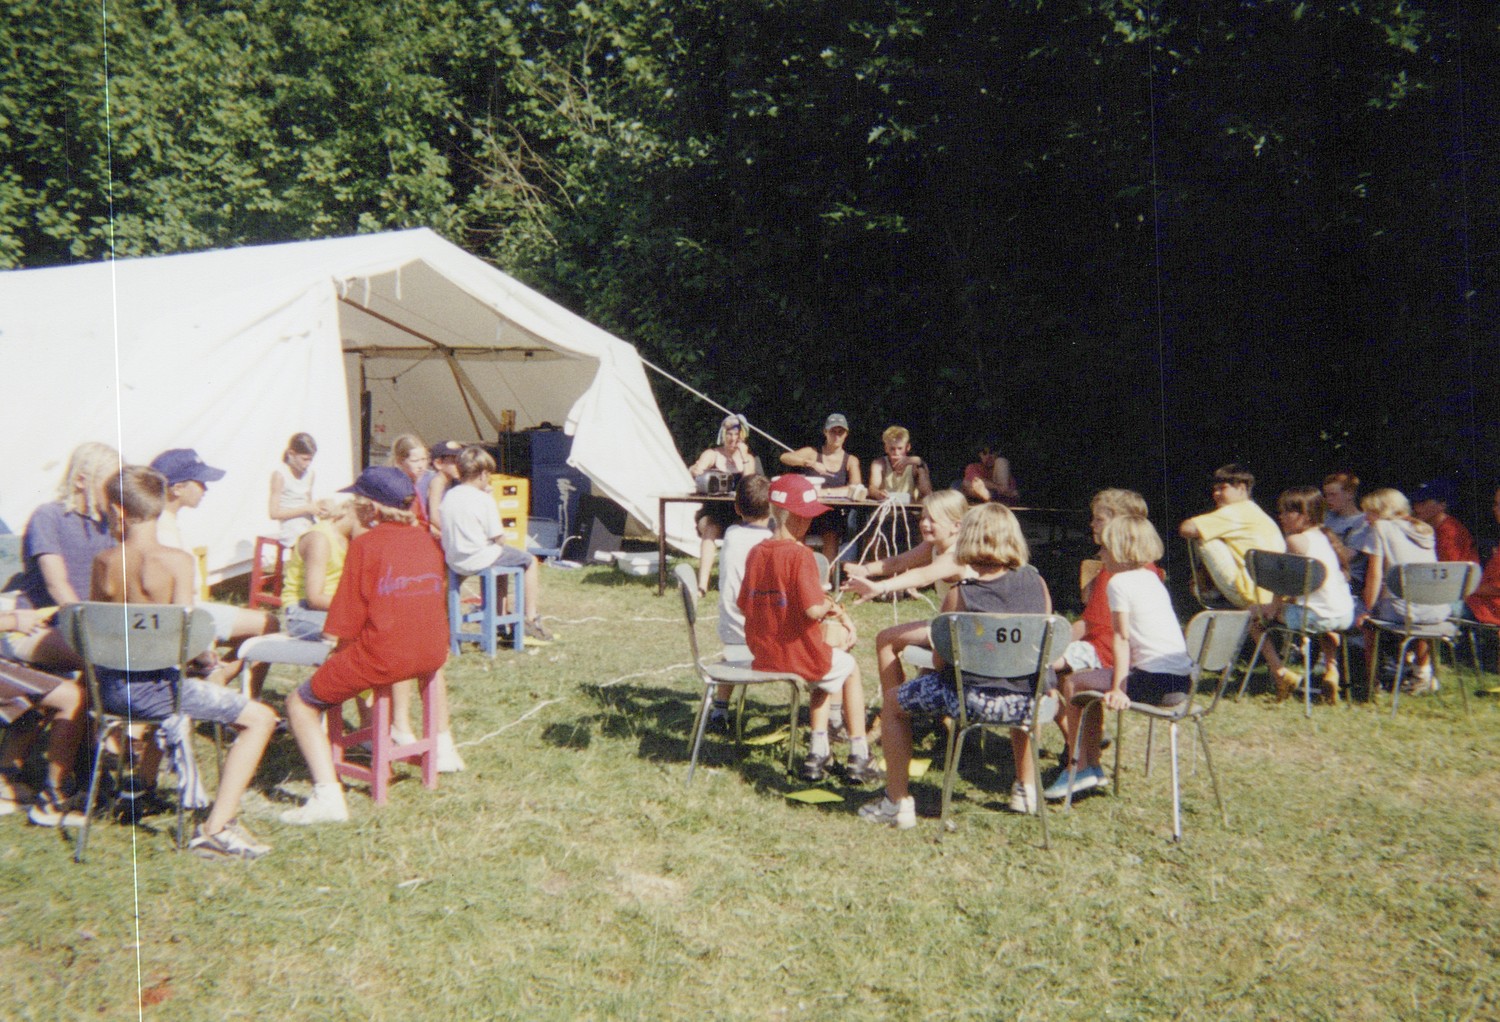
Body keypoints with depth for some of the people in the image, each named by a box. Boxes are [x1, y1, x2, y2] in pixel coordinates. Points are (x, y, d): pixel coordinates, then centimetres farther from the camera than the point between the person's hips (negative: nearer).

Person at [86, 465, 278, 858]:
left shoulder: (103, 562, 1)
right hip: (155, 688, -6)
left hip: (109, 690, 7)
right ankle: (216, 828, -6)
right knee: (261, 718, 0)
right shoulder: (176, 560, -15)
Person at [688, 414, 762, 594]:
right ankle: (702, 585, -38)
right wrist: (695, 471, -38)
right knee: (710, 531, -32)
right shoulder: (712, 454, 5)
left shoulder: (749, 458, 10)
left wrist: (745, 459, -13)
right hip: (712, 513, -1)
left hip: (738, 515, 2)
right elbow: (697, 471, -14)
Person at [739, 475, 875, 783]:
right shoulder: (800, 554, -20)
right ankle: (858, 755, 23)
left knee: (826, 673, 34)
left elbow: (744, 605, 9)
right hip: (799, 654, -6)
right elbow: (813, 610, -28)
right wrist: (831, 607, -4)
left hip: (762, 657, 6)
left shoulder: (755, 553, 1)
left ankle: (818, 752, 26)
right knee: (849, 668, 24)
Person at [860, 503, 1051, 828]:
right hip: (1029, 706, 5)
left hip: (975, 701, -4)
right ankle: (1026, 789, 45)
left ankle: (897, 803, 20)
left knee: (893, 703, 18)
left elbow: (939, 663, -6)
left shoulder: (959, 596, -9)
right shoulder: (1036, 582, 1)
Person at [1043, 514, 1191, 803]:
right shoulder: (1152, 578, 18)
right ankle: (1089, 766, 30)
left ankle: (1085, 768, 9)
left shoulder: (1119, 582, -7)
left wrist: (1119, 690, -14)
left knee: (1073, 683, 2)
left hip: (1155, 682, -9)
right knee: (1091, 680, 25)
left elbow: (1121, 639, -12)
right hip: (1183, 679, 9)